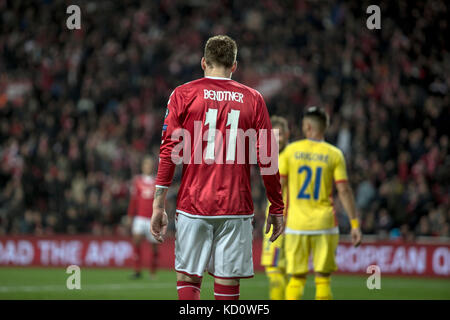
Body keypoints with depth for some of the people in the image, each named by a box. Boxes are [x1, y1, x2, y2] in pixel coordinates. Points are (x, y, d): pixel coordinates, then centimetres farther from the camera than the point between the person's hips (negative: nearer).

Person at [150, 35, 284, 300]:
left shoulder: (184, 94, 3)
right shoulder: (253, 99, 5)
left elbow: (169, 151, -3)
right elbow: (267, 160, 3)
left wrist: (158, 206, -2)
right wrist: (277, 209, 11)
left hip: (192, 205, 0)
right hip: (236, 208, 0)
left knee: (188, 278, 6)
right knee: (227, 283, 2)